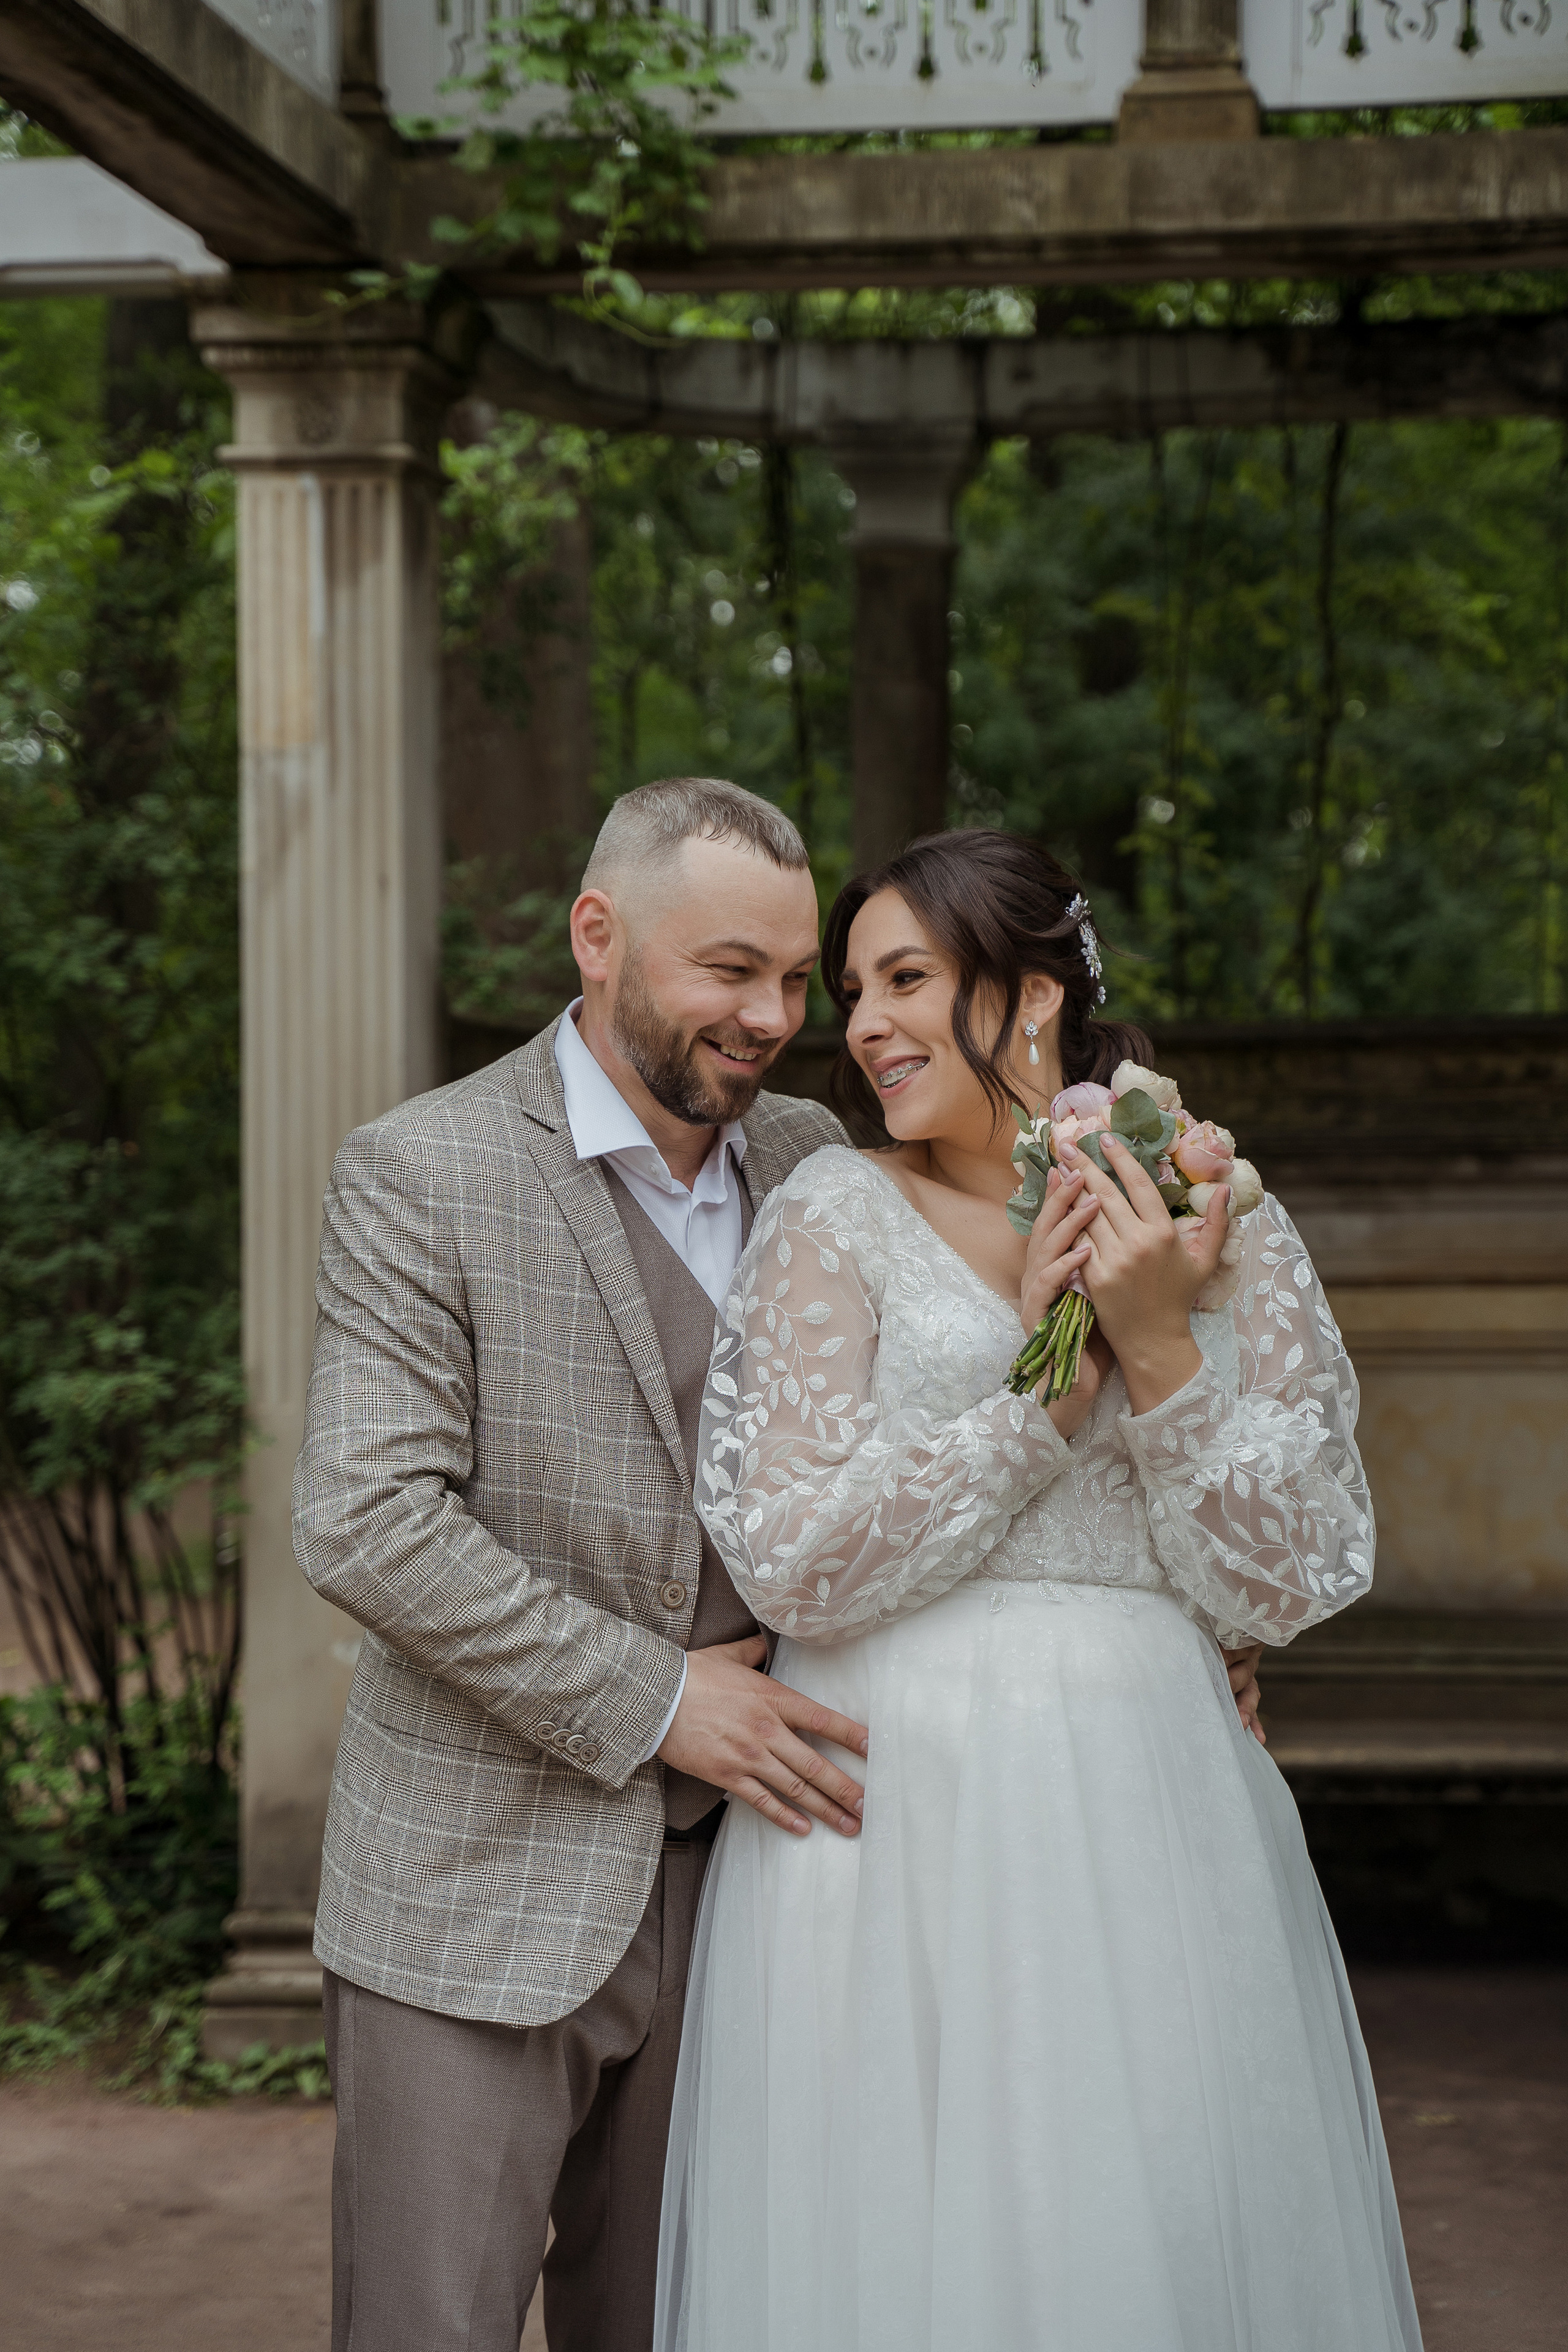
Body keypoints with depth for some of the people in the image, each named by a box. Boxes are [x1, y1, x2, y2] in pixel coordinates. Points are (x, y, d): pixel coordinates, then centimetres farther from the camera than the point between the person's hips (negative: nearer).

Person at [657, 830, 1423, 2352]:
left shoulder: (1227, 1232, 5)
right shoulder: (837, 1218, 0)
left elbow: (1280, 1589, 1)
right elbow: (790, 1564, -9)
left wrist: (1157, 1347, -11)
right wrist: (1054, 1378, -13)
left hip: (1146, 1822, 2)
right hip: (902, 1817, -2)